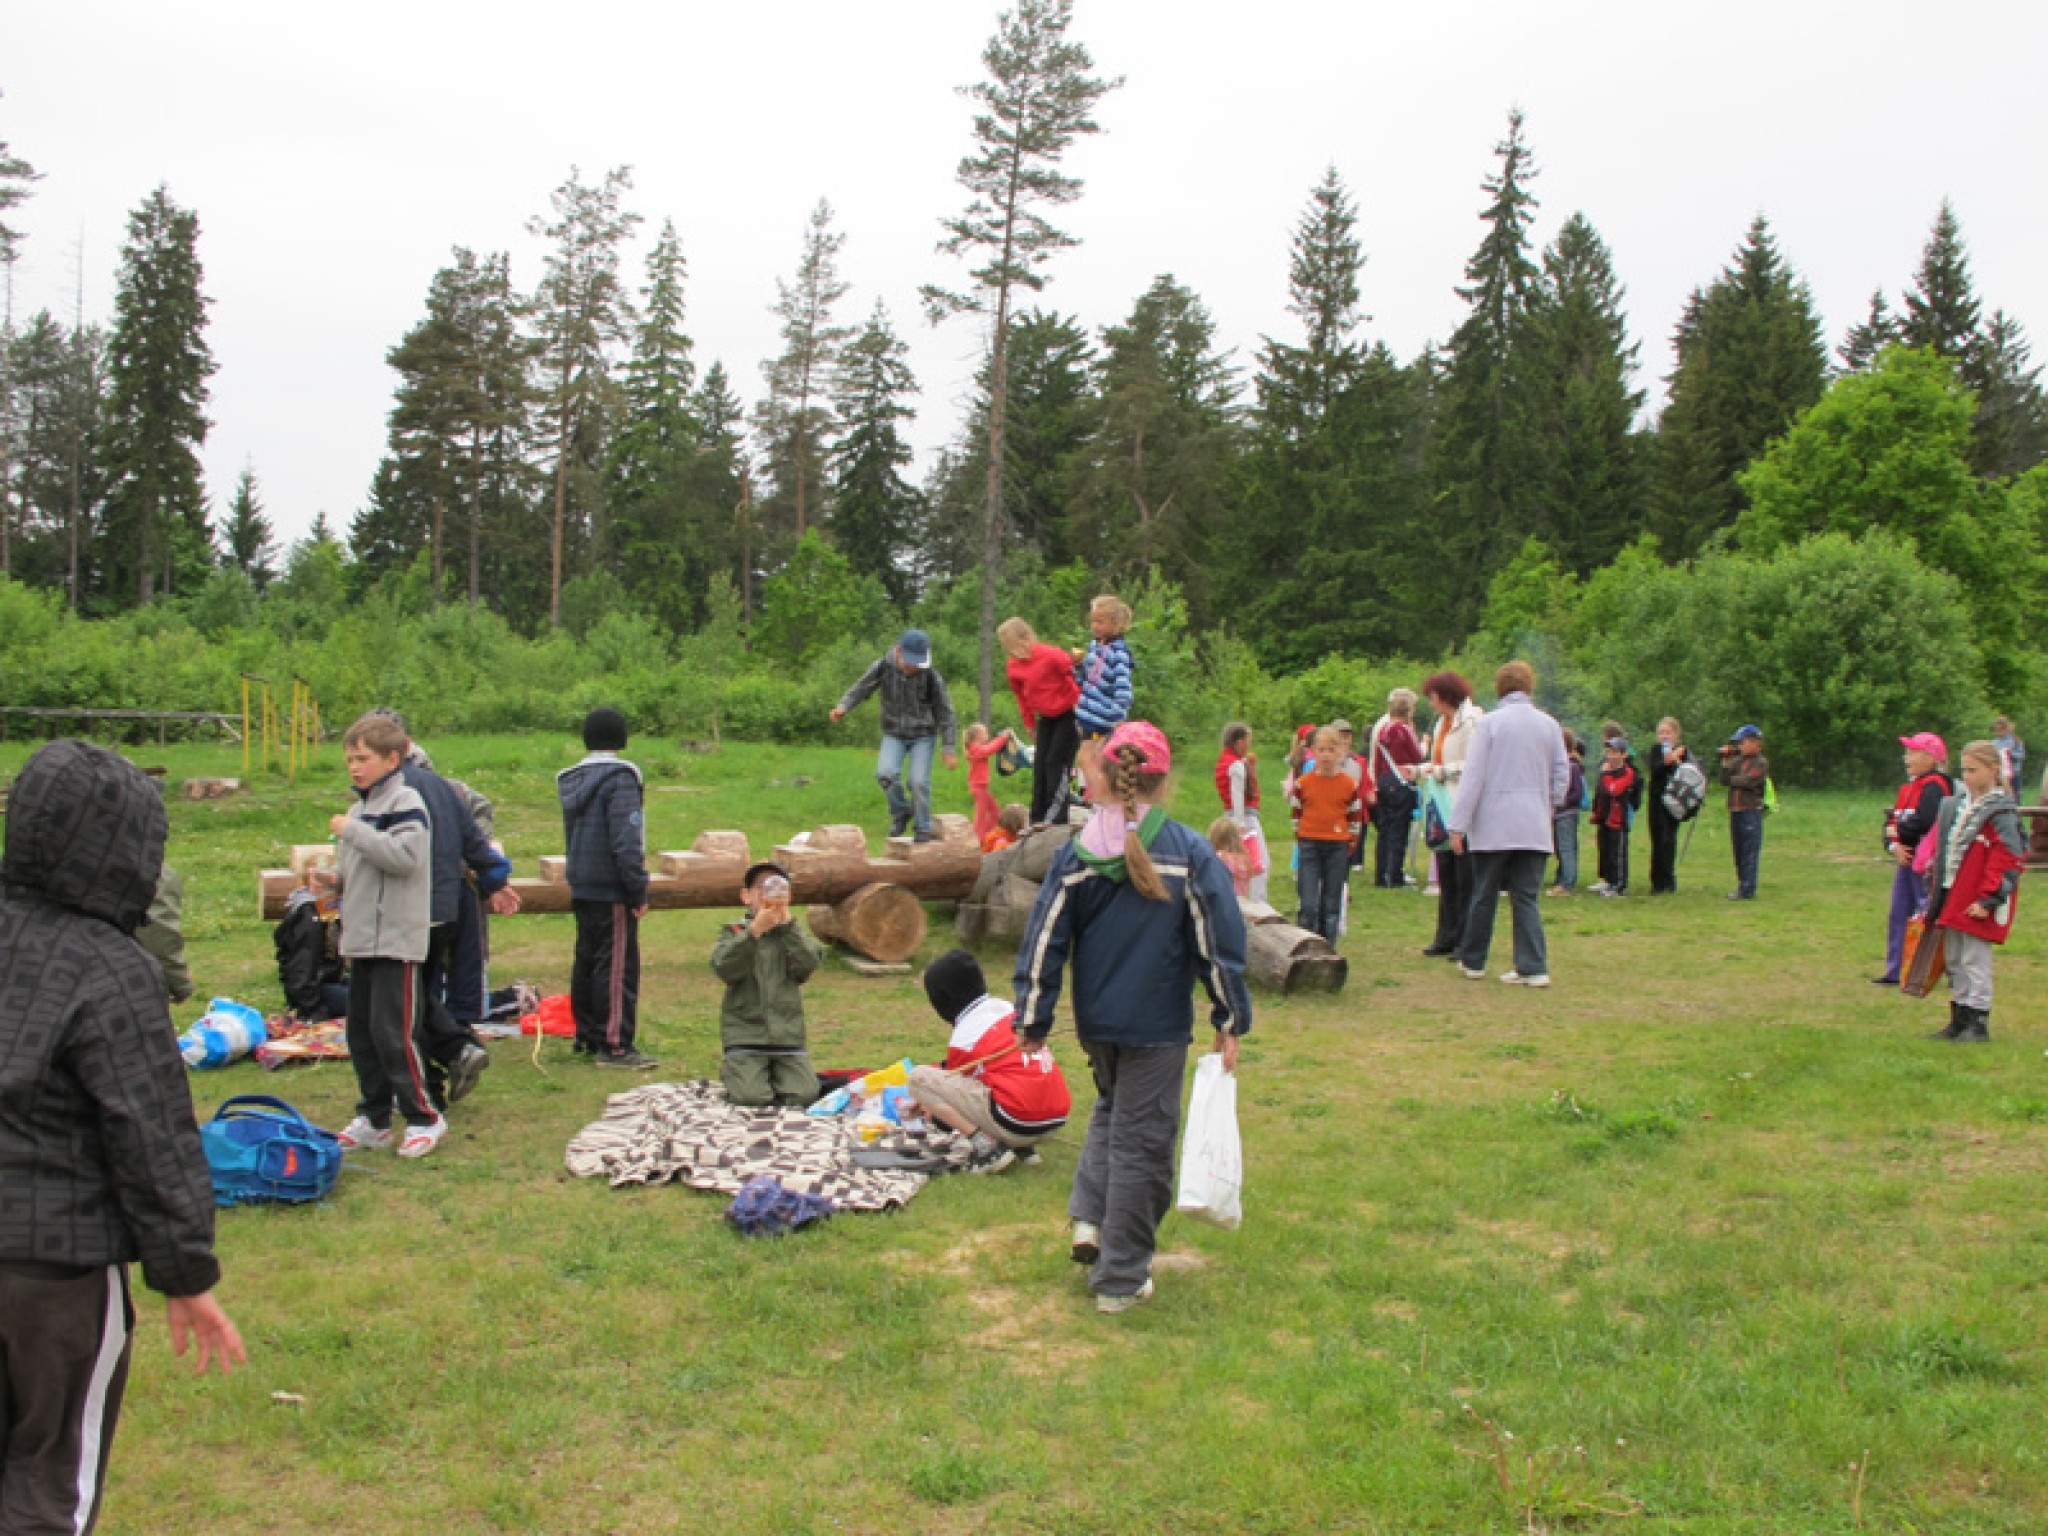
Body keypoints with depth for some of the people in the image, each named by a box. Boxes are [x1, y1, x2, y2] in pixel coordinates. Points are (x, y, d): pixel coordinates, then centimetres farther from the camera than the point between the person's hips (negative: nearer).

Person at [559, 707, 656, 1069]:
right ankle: (615, 1045, -5)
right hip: (612, 890, -9)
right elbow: (626, 841, -20)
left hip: (581, 887, 9)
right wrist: (639, 890, -15)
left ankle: (586, 1036, 23)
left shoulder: (572, 780, 13)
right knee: (617, 965, -5)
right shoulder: (619, 778, -15)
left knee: (586, 960, 15)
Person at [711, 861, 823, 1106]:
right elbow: (723, 968, -14)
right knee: (753, 1097, -19)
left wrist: (787, 922, -12)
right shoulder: (734, 931, 5)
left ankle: (775, 1075, 18)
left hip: (787, 1032, 2)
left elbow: (808, 963, -8)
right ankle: (730, 1071, 14)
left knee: (804, 1095, -14)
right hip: (745, 1032, -2)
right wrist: (754, 931, -21)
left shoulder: (793, 932, 12)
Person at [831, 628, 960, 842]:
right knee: (885, 774, -20)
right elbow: (861, 688, -3)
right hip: (894, 735, 2)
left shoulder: (931, 676, -20)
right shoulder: (884, 668, -15)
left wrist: (948, 750, -10)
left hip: (923, 736, -2)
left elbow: (945, 712, -11)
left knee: (919, 782, -13)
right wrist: (842, 707, -22)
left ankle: (923, 830, 6)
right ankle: (901, 812, 5)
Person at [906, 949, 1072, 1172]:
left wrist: (929, 1104, 35)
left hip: (1019, 1124, -8)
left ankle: (986, 1145, -9)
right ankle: (1023, 1147, 16)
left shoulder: (964, 1036, -4)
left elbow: (957, 1086, 14)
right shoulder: (1007, 1008, 16)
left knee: (919, 1077, -1)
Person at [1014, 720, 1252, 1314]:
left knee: (1112, 1109, 28)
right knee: (1141, 1142, 6)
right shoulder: (1190, 852, -9)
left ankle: (1090, 1217, 10)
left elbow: (1045, 941, -1)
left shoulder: (1075, 854, -3)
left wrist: (1034, 1020, 7)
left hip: (1095, 1020, 3)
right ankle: (1120, 1278, 13)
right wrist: (1230, 1020, 2)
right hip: (1158, 1024, -3)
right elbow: (1218, 942, -7)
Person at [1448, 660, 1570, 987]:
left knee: (1484, 895, 9)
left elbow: (1473, 776, -8)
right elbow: (1561, 775, 10)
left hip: (1493, 825, -3)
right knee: (1527, 898, 5)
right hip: (1535, 829, 3)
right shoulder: (1549, 725, 6)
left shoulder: (1489, 723, -5)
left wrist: (1459, 824, -8)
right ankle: (1533, 968, -2)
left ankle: (1473, 961, 20)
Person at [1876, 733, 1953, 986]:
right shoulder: (1908, 787, 16)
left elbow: (1923, 823, -25)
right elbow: (1892, 820, 11)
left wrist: (1898, 830, -9)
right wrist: (1894, 846, -7)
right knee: (1899, 915, 11)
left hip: (1925, 862, -9)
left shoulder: (1934, 787, -13)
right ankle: (1895, 971, 17)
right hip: (1905, 859, 9)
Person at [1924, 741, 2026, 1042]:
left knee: (1974, 962, -3)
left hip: (1976, 903, -8)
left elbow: (2006, 860, -16)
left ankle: (1978, 1023, 6)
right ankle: (1959, 1020, 22)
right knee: (1954, 962, 13)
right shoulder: (1954, 805, 12)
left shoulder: (2001, 813, -12)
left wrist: (1988, 899, -18)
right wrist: (1936, 887, 18)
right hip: (1951, 898, 8)